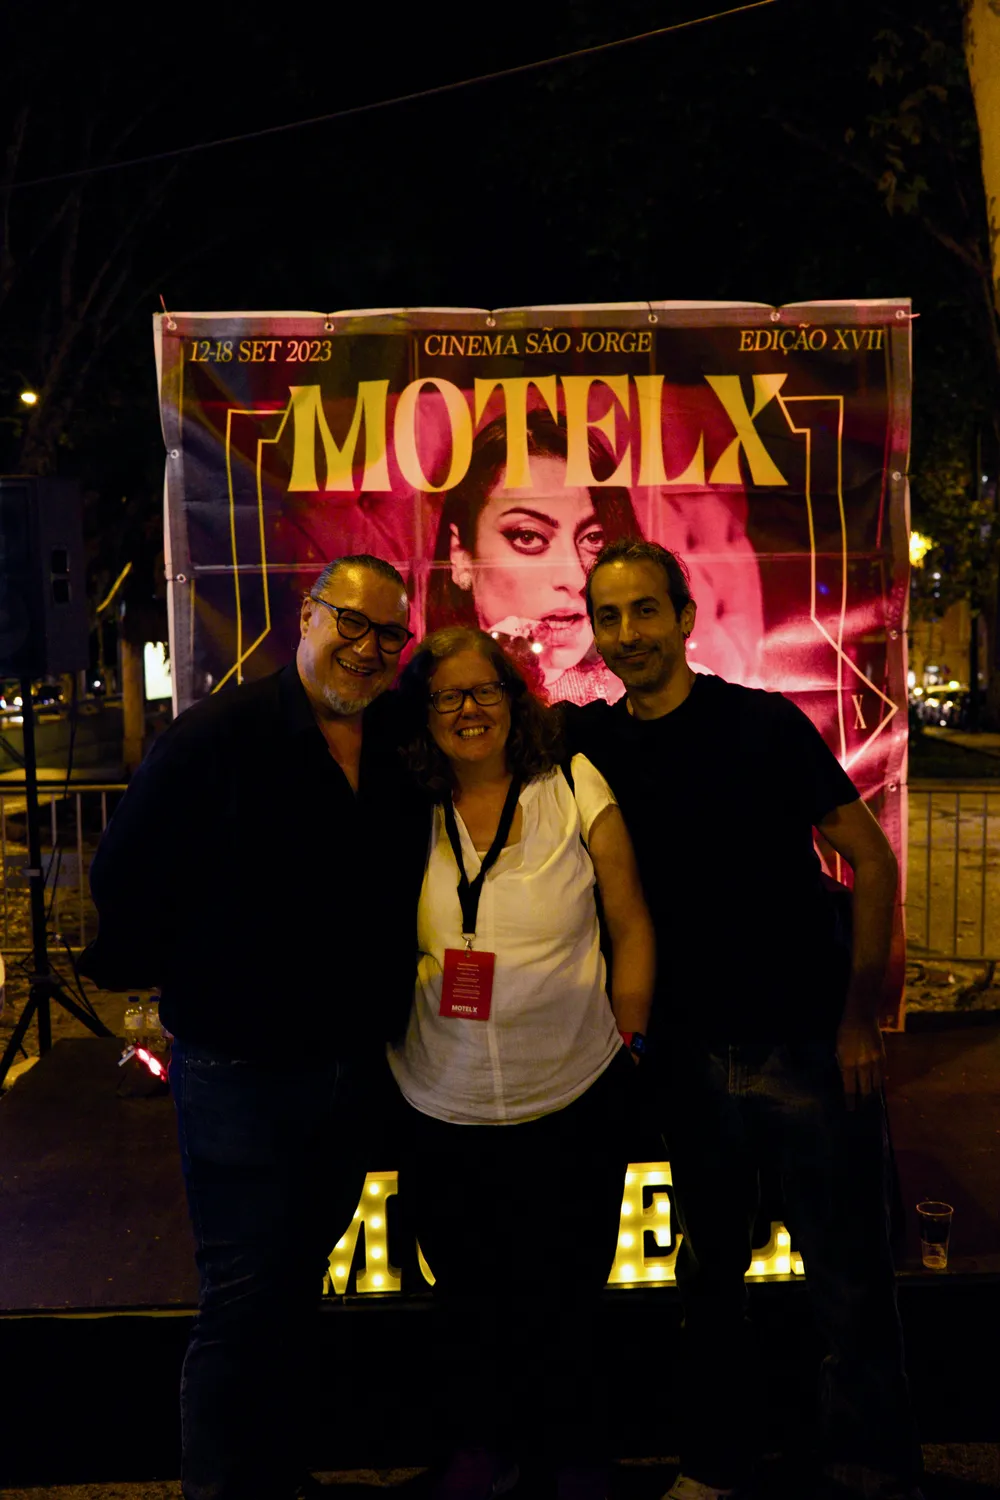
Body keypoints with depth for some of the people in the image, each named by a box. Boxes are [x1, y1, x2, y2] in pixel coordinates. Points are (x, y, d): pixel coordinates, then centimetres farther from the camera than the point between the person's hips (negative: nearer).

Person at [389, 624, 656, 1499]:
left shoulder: (575, 790, -6)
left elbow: (631, 927, 0)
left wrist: (625, 1045, 0)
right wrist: (389, 1044, 3)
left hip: (576, 1107, -1)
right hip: (444, 1115, 2)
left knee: (567, 1303, 15)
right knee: (468, 1300, 19)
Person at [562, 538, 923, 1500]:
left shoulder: (763, 723, -9)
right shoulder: (589, 745, 0)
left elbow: (871, 858, -6)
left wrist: (859, 1016, -7)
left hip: (808, 1049, -3)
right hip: (691, 1056, 3)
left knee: (851, 1286, 7)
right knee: (709, 1275, 18)